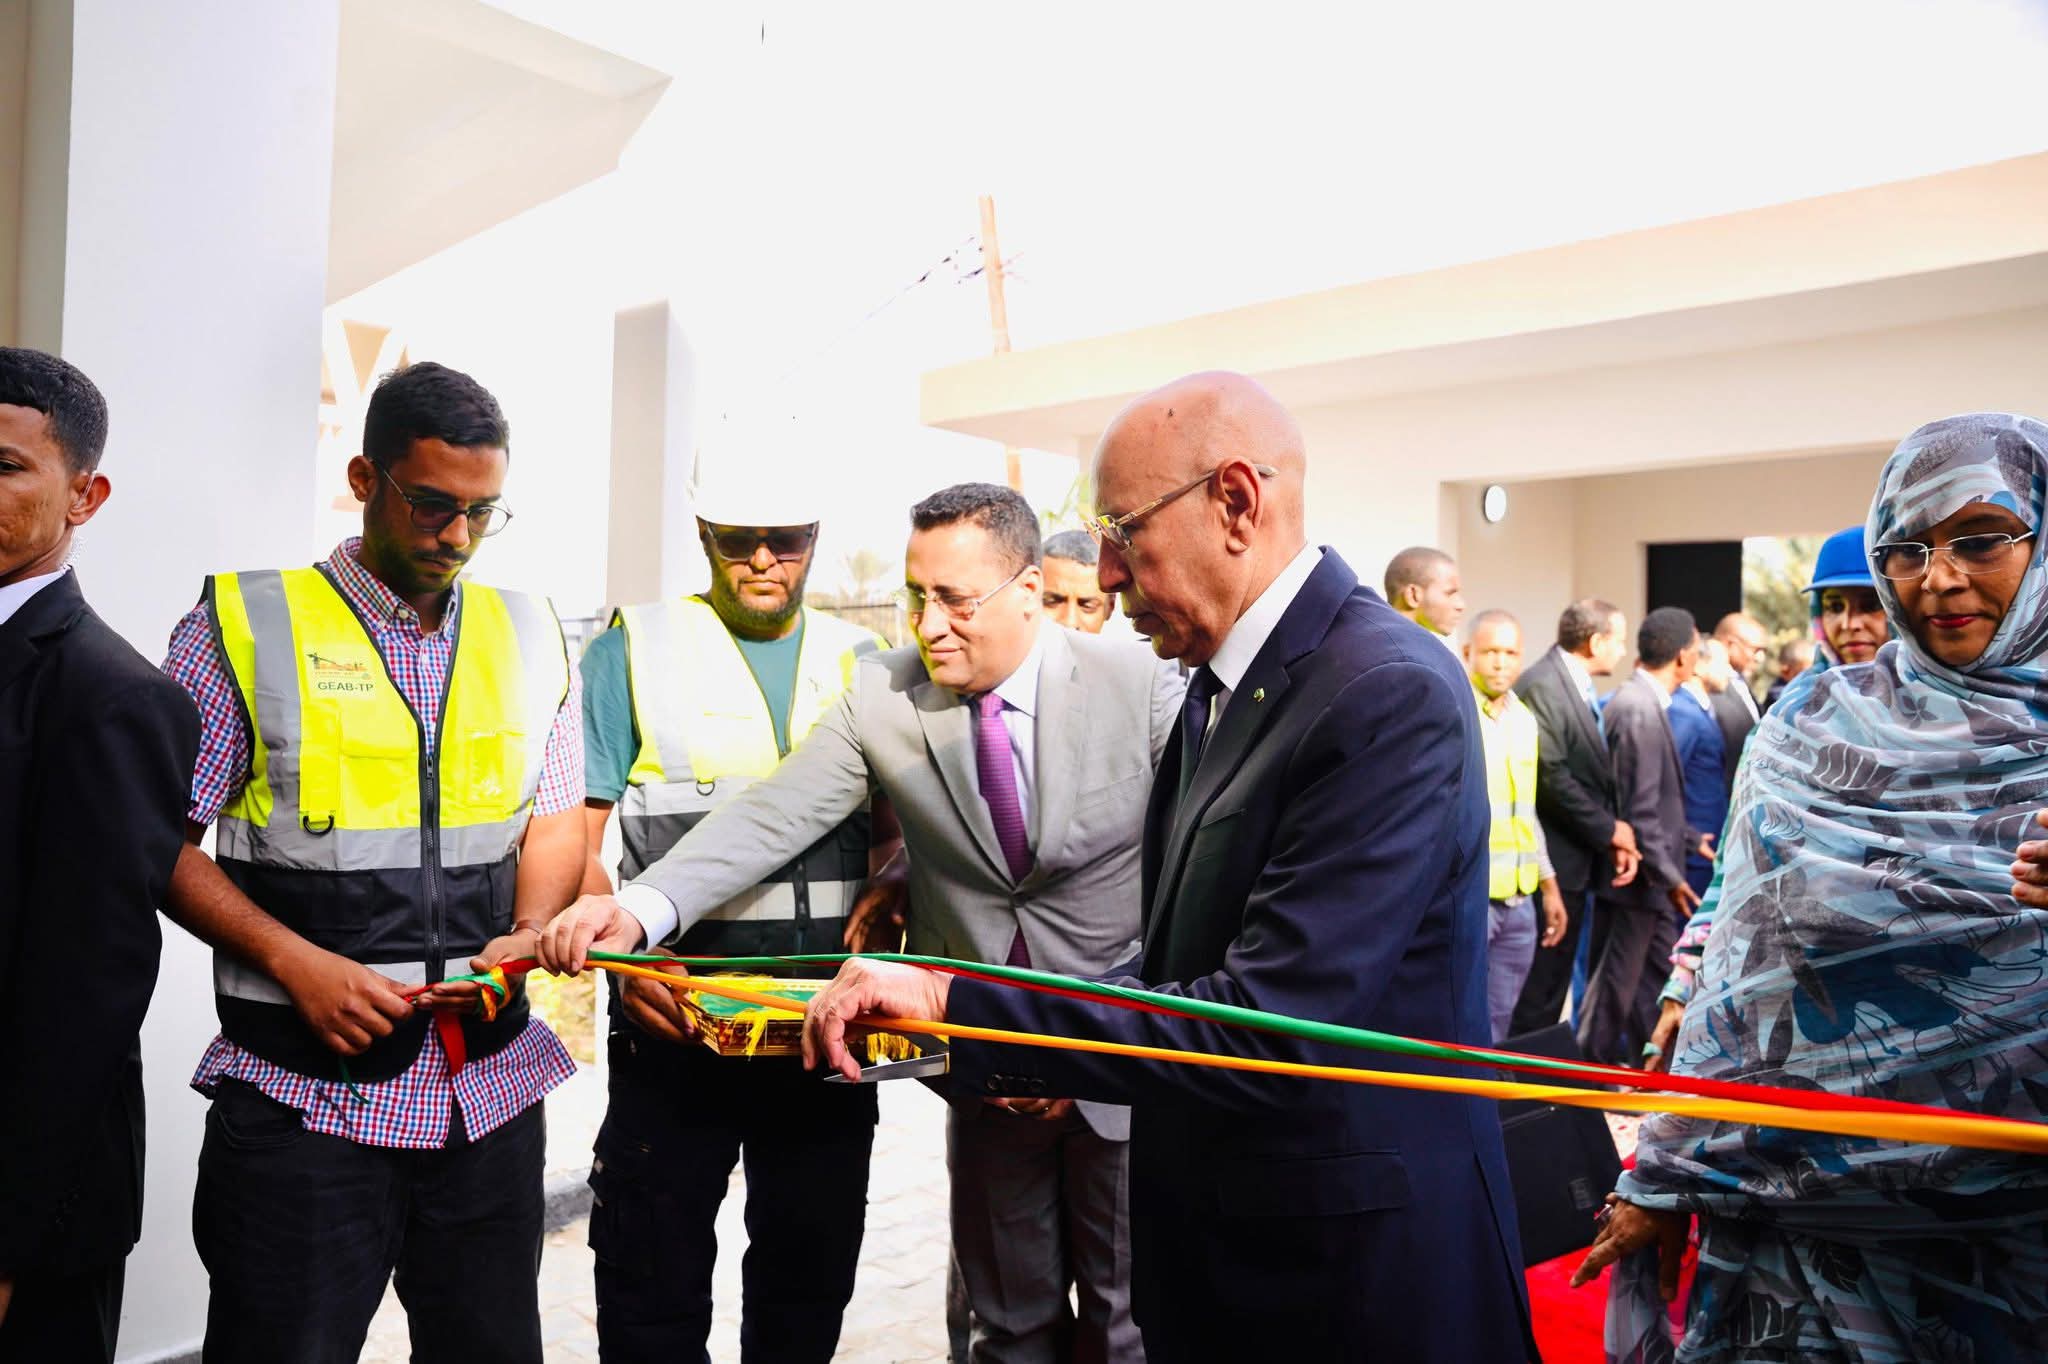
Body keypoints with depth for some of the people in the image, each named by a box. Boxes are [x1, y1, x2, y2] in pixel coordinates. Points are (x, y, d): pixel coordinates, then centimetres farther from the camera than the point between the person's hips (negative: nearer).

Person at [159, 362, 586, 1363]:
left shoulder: (532, 641, 6)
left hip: (490, 1085, 4)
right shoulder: (244, 628, -4)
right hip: (303, 1096, -3)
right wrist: (297, 962, -15)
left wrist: (528, 935, -7)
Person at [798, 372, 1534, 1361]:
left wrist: (950, 1002, -25)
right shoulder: (1222, 681, 5)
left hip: (1355, 1277, -8)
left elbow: (1263, 1030, -28)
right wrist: (1052, 1050, 0)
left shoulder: (1390, 695, -24)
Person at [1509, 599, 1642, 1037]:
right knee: (1541, 984, -3)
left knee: (1553, 980, 15)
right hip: (1555, 860, -10)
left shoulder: (1580, 687, 14)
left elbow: (1596, 776, 13)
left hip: (1581, 855, 10)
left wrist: (1618, 837, 0)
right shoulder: (1542, 685, -15)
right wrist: (1610, 830, -10)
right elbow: (1551, 776, -20)